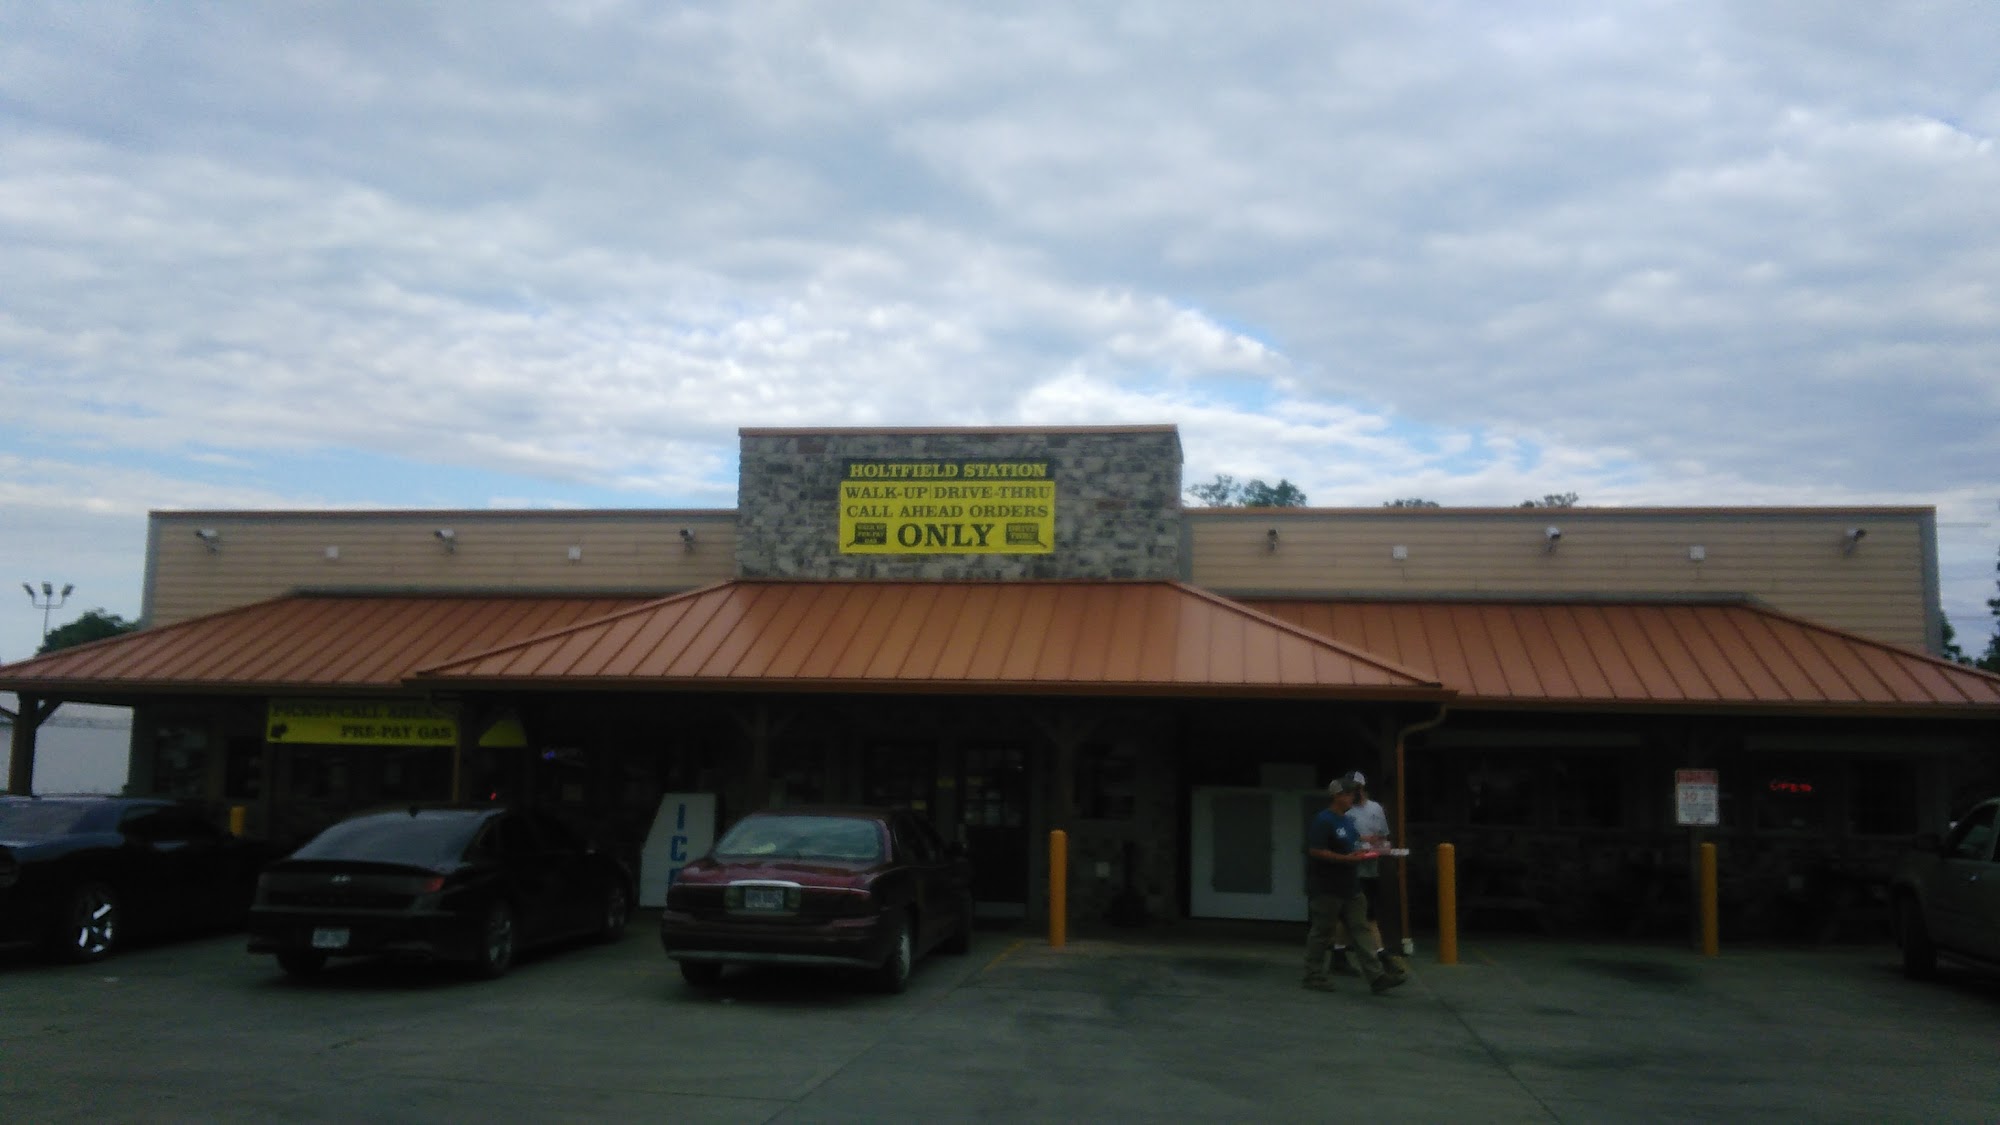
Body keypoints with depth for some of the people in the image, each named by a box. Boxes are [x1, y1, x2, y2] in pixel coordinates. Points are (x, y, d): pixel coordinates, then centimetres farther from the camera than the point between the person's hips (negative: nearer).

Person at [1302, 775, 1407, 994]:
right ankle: (1313, 976, 12)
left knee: (1360, 931, 4)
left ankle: (1376, 977, 2)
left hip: (1349, 888, 9)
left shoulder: (1348, 821, 17)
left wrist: (1362, 853, 6)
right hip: (1326, 889, -9)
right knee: (1321, 934, 1)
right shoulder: (1322, 821, -13)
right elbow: (1315, 851, -21)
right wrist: (1346, 858, -23)